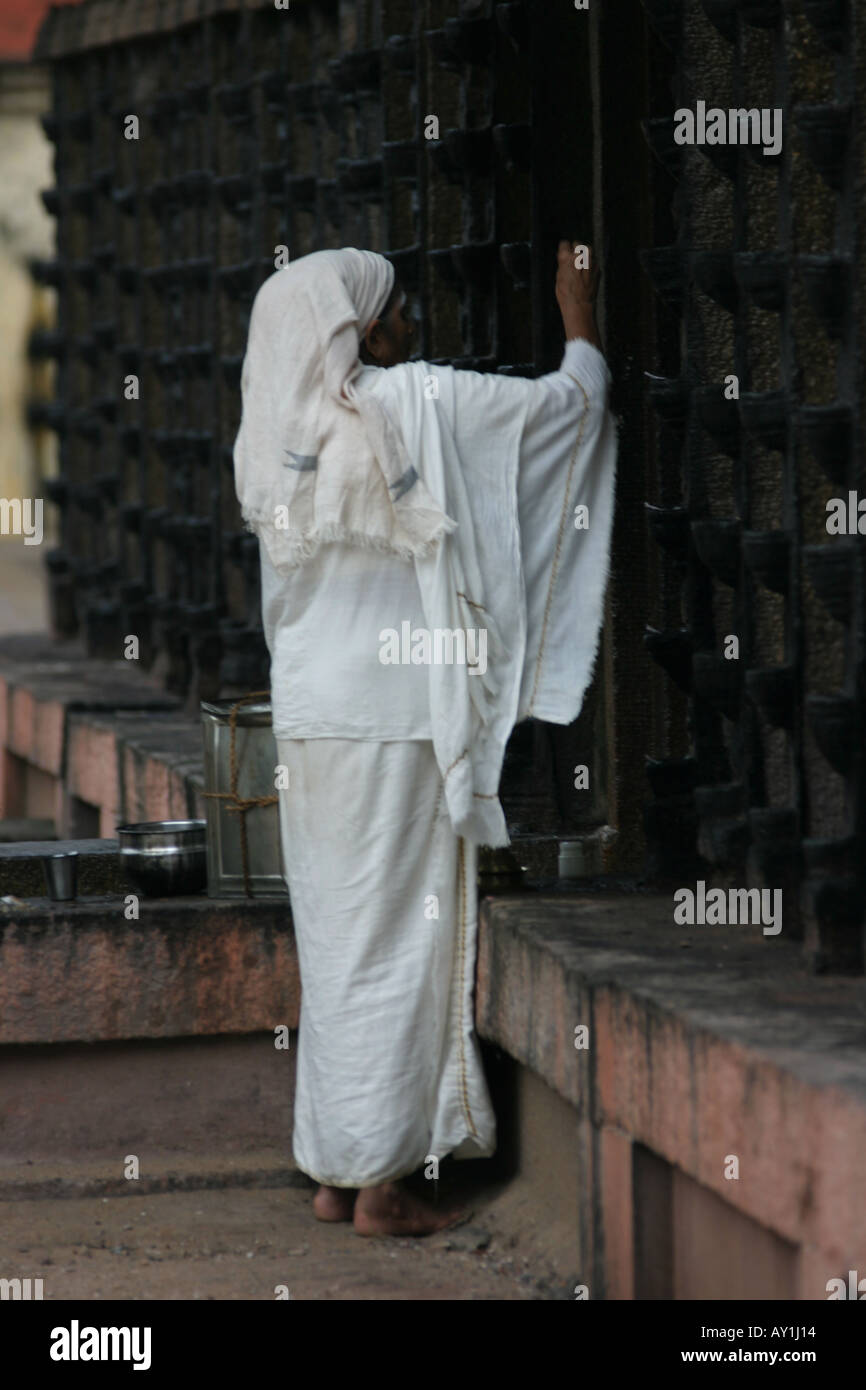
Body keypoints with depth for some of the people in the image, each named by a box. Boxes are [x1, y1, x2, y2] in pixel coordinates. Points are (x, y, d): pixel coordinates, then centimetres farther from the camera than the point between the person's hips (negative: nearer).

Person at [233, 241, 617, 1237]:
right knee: (394, 941, -2)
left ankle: (336, 1173, 17)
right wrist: (581, 324, 17)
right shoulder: (410, 405, -11)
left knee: (338, 942, 12)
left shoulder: (279, 436, 9)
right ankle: (380, 1184, 0)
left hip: (308, 714, 7)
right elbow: (565, 404, -2)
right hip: (390, 720, -7)